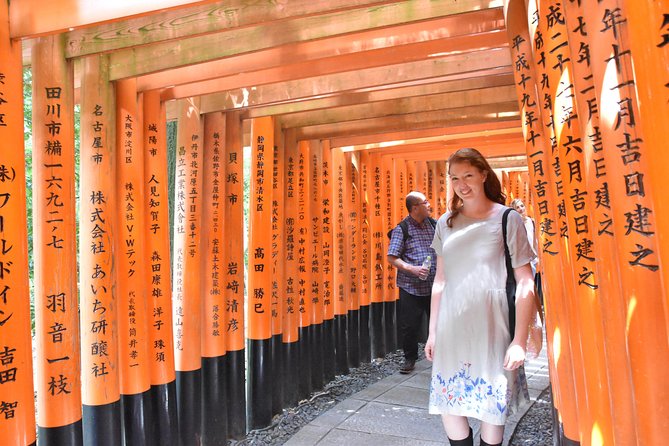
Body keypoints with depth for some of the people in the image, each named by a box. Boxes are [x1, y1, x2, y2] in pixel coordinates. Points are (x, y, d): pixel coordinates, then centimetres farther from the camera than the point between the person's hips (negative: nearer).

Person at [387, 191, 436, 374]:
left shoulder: (434, 224, 6)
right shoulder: (401, 229, -6)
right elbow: (392, 258, -9)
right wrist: (412, 269, -19)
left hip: (435, 285, 4)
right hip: (411, 287, -3)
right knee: (409, 326, 2)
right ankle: (410, 358, 23)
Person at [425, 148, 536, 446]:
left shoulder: (507, 219, -3)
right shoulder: (445, 223, 8)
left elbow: (525, 283, -6)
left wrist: (519, 341, -11)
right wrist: (432, 332, 11)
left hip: (490, 327, -3)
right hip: (450, 327, 4)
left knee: (491, 407, 6)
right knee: (447, 404, 8)